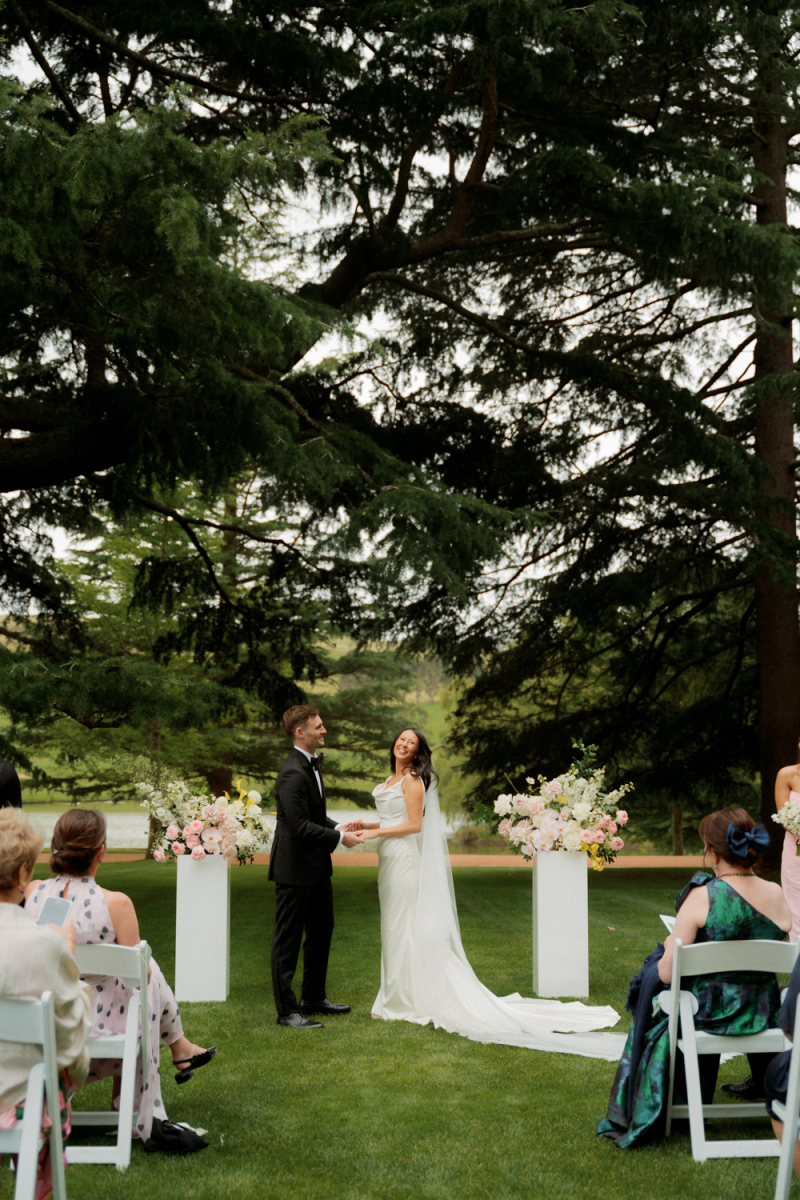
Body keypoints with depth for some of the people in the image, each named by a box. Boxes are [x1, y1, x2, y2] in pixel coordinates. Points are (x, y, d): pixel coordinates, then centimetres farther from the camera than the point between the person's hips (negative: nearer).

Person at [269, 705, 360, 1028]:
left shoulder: (313, 763, 10)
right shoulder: (293, 774, -23)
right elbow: (301, 826, -25)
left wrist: (337, 827, 4)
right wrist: (339, 838, -16)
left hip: (316, 867, 10)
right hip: (295, 868, -10)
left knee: (321, 930, 19)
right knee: (288, 938, 1)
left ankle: (314, 998, 33)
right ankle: (286, 1010, 10)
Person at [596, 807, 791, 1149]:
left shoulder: (702, 897, -20)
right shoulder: (777, 895, -6)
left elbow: (667, 972, -17)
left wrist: (670, 945, 4)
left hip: (711, 1013, -4)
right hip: (762, 1015, 4)